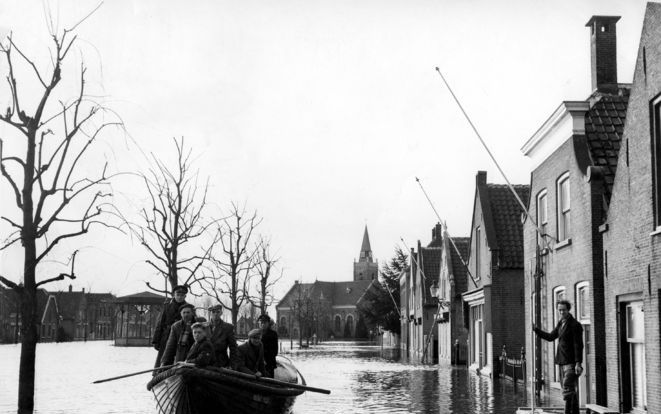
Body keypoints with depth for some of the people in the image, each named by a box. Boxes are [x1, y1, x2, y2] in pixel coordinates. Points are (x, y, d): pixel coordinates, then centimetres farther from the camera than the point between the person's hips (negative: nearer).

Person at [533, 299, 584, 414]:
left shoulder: (575, 325, -10)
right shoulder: (561, 324, 15)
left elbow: (578, 345, -16)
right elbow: (550, 337, 26)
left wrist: (578, 363, -22)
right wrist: (536, 329, 19)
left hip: (572, 363, -9)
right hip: (563, 363, 9)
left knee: (567, 390, -14)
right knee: (571, 391, 12)